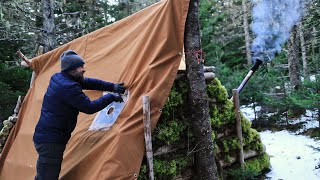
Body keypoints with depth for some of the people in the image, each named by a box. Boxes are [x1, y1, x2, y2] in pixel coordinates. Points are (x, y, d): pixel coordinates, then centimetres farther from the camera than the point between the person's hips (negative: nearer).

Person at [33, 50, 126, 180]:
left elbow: (88, 82, 13)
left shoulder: (58, 78, 8)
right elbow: (89, 107, -18)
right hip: (51, 141, -10)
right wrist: (111, 97, -7)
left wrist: (113, 87, 7)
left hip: (44, 136, 10)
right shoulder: (68, 87, -22)